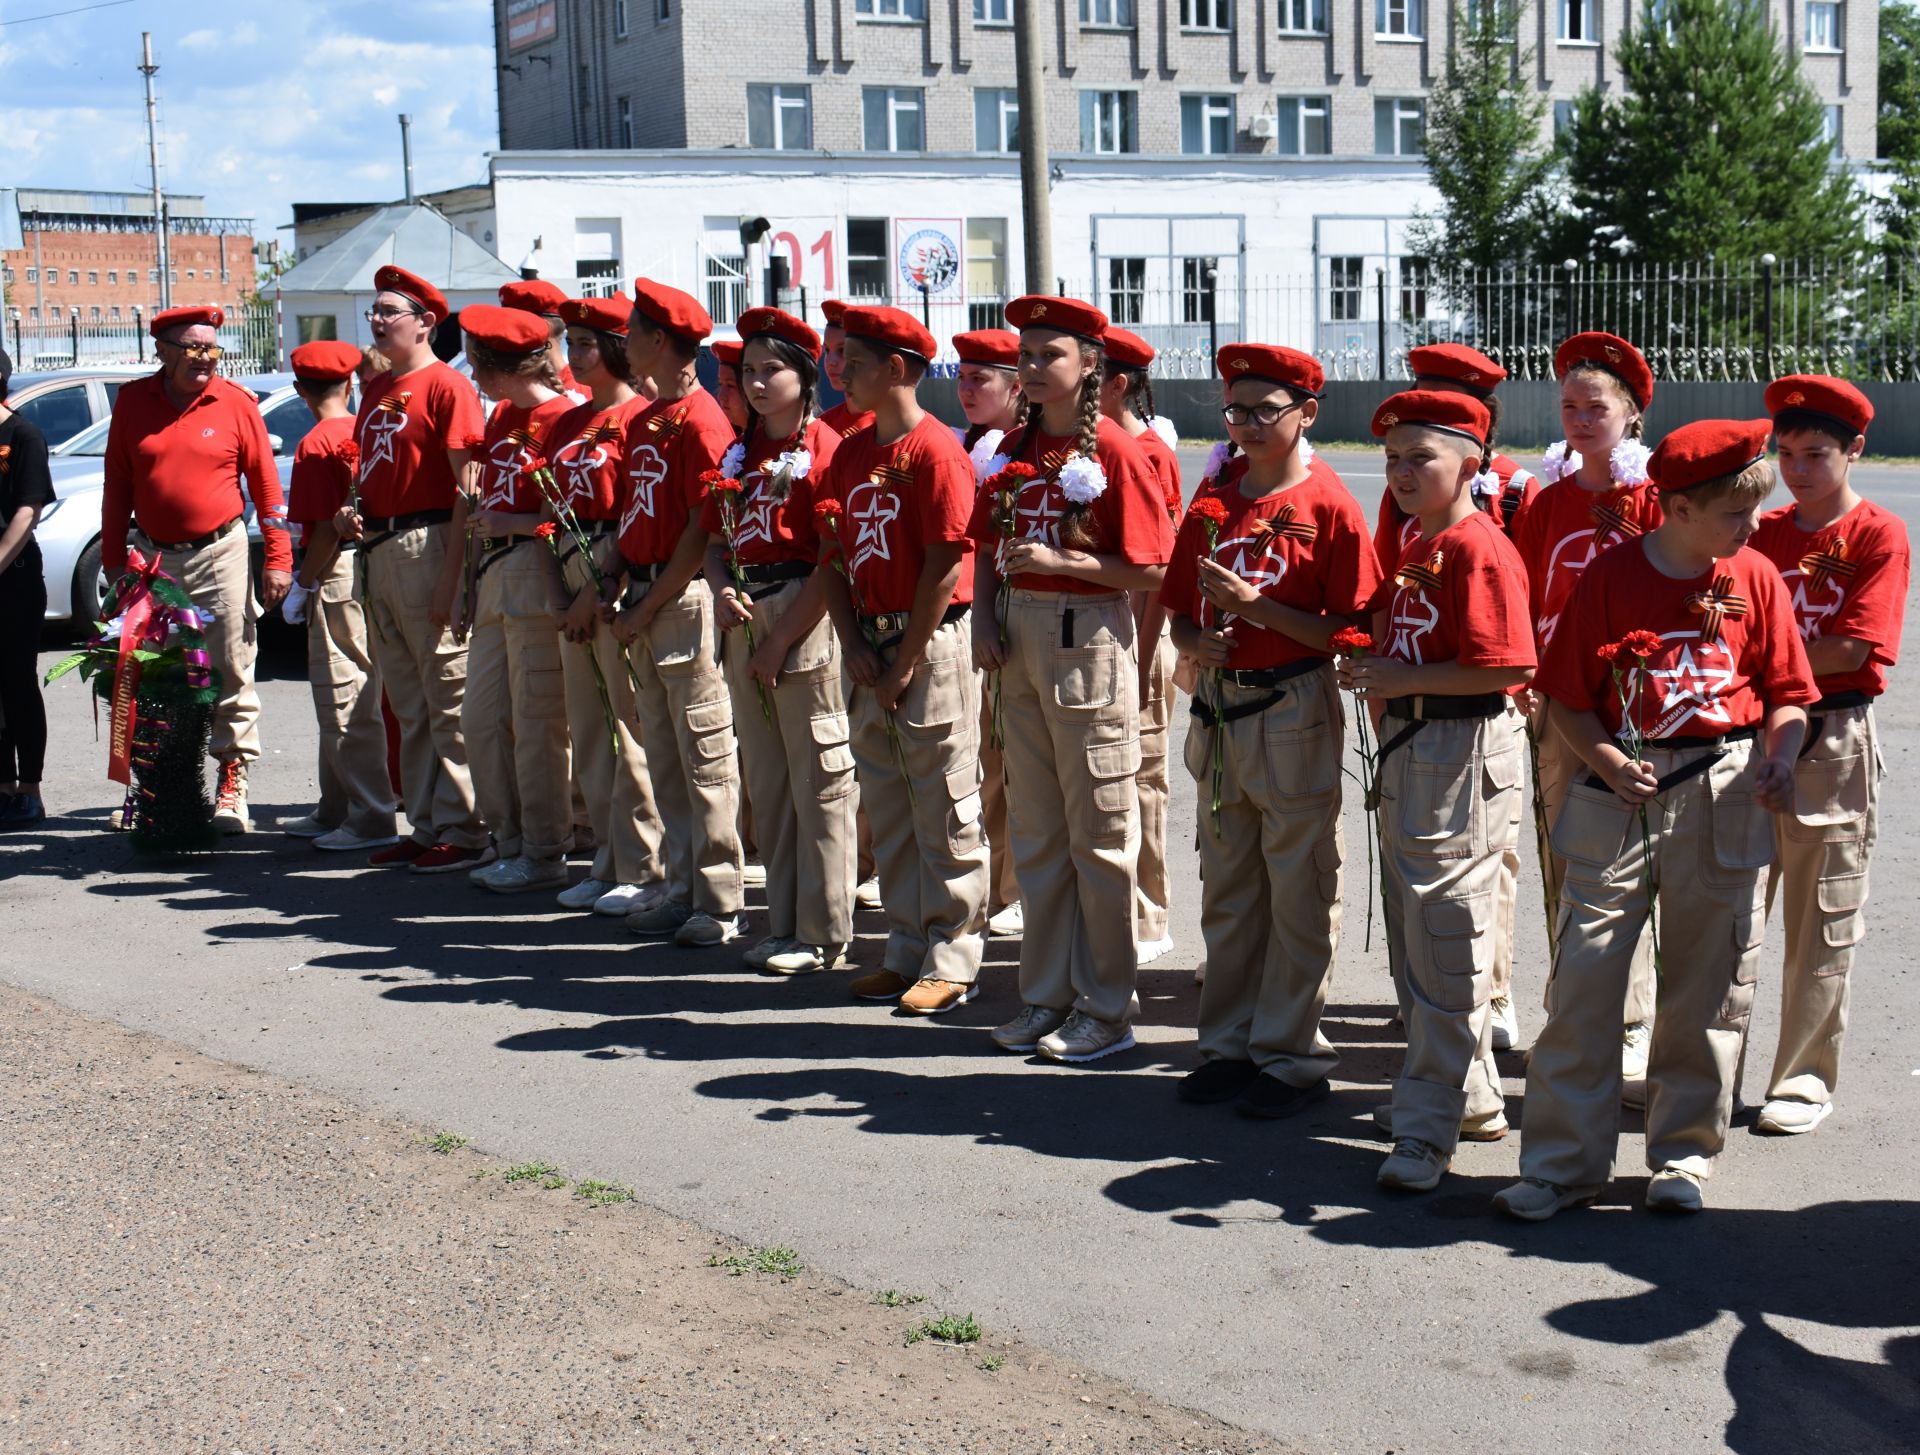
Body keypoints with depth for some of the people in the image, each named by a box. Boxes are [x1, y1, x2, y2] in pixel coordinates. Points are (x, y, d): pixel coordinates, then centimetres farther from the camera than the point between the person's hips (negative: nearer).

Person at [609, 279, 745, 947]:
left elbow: (701, 531, -15)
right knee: (664, 758, 12)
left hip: (686, 598, -9)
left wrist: (650, 607, -14)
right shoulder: (642, 421, 16)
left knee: (706, 755, -4)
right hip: (644, 602, 9)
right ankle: (683, 890, 20)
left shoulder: (700, 420, -12)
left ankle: (721, 903, 1)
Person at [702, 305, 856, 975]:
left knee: (818, 778, -3)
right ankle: (783, 925, 21)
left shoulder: (824, 449, -8)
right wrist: (723, 591, -2)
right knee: (764, 779, 12)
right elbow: (715, 538, 20)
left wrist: (782, 639, -15)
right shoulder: (739, 452, 15)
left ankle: (824, 935, 4)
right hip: (744, 619, 8)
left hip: (804, 617, -8)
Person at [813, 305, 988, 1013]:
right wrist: (853, 643, 1)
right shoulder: (851, 452, 12)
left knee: (945, 811, -2)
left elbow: (945, 565, -16)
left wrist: (906, 662, -14)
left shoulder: (935, 451, -12)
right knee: (886, 810, 12)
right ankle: (907, 951, 22)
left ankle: (953, 962, 5)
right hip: (870, 646, 8)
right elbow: (832, 556, 14)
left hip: (930, 643, -8)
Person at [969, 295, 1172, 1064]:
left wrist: (1061, 561, -20)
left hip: (1089, 639, -7)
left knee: (1100, 830, 1)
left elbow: (1149, 569, -13)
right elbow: (989, 545, 16)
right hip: (1018, 639, 7)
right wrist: (985, 619, 2)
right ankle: (1048, 995, 23)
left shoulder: (1113, 449, -10)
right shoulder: (1015, 448, 10)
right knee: (1035, 830, 13)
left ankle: (1107, 1007, 9)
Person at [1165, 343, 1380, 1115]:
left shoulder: (1328, 506, -9)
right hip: (1221, 707, 6)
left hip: (1296, 712, -6)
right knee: (1227, 891, 14)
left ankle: (1292, 1057, 11)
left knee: (1298, 894, 2)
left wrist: (1258, 605, -20)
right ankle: (1229, 1044, 25)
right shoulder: (1214, 501, 9)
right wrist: (1197, 641, -7)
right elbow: (1181, 608, 15)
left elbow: (1348, 630, -13)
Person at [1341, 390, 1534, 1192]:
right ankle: (1471, 1097, 30)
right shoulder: (1413, 550, 15)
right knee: (1411, 937, 17)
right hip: (1406, 749, 11)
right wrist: (1370, 680, 10)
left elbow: (1503, 668, -24)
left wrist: (1404, 681, -20)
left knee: (1445, 940, -6)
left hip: (1462, 752, -11)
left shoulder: (1478, 548, -16)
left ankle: (1428, 1127, -1)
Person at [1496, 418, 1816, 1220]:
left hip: (1723, 799, 2)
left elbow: (1788, 695, 6)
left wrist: (1778, 759, -13)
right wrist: (1607, 761, -15)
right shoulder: (1611, 576, -3)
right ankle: (1563, 1161, 5)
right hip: (1619, 793, -2)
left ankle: (1684, 1155, 22)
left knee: (1707, 988, 8)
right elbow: (1567, 701, 1)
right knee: (1582, 980, -3)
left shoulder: (1754, 578, 3)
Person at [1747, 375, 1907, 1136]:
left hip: (1832, 741, -4)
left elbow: (1850, 651, -13)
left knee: (1821, 923, 4)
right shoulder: (1762, 531, 10)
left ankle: (1804, 1079, 15)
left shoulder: (1879, 536, -5)